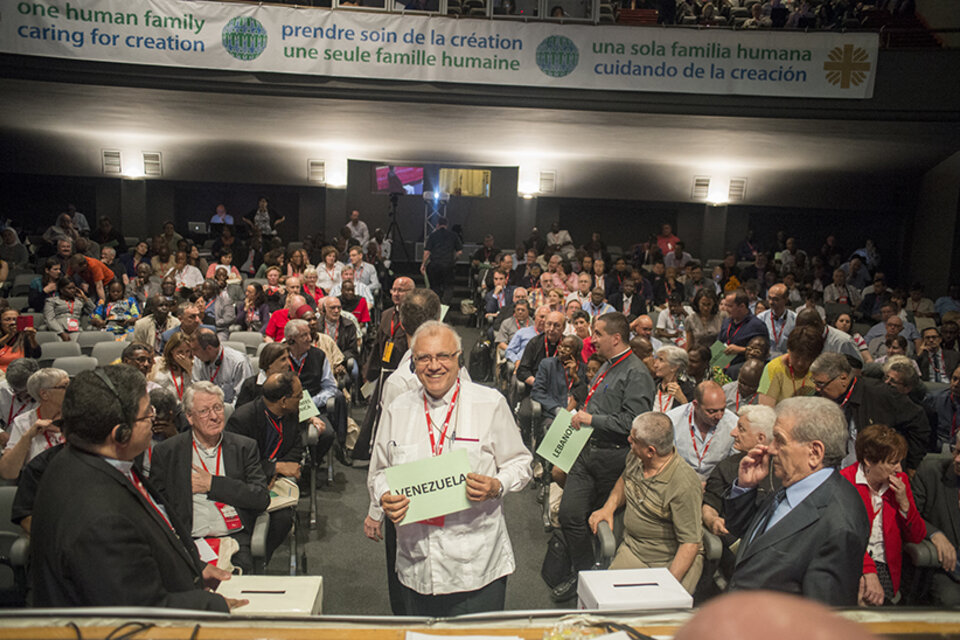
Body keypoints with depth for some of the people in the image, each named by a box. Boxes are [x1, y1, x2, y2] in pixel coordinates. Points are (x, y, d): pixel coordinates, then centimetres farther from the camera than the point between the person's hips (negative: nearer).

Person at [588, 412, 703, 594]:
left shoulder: (685, 486, -23)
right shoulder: (635, 457, -2)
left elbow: (690, 543, -19)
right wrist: (609, 507, 5)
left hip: (673, 559, -4)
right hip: (633, 550, 5)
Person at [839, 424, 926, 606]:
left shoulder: (900, 480, 10)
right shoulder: (844, 480, -7)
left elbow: (917, 537, 12)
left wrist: (904, 503, -5)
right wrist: (868, 572, -28)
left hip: (884, 565, 4)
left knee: (875, 598, -26)